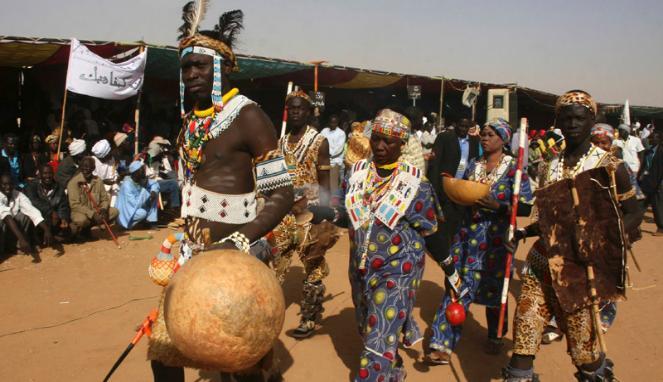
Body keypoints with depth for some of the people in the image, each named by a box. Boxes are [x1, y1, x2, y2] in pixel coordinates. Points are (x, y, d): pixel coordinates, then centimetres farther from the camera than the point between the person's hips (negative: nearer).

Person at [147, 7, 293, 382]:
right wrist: (184, 238, 17)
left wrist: (238, 242, -30)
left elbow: (282, 195, -19)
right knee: (163, 347, 14)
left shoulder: (248, 116, -15)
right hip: (192, 253, 8)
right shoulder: (191, 118, 10)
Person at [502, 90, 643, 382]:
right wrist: (524, 232, 3)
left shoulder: (609, 166, -4)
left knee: (582, 339, 6)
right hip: (543, 260, 4)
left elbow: (633, 214, -3)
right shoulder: (549, 166, 10)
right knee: (525, 325, -1)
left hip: (582, 266, -4)